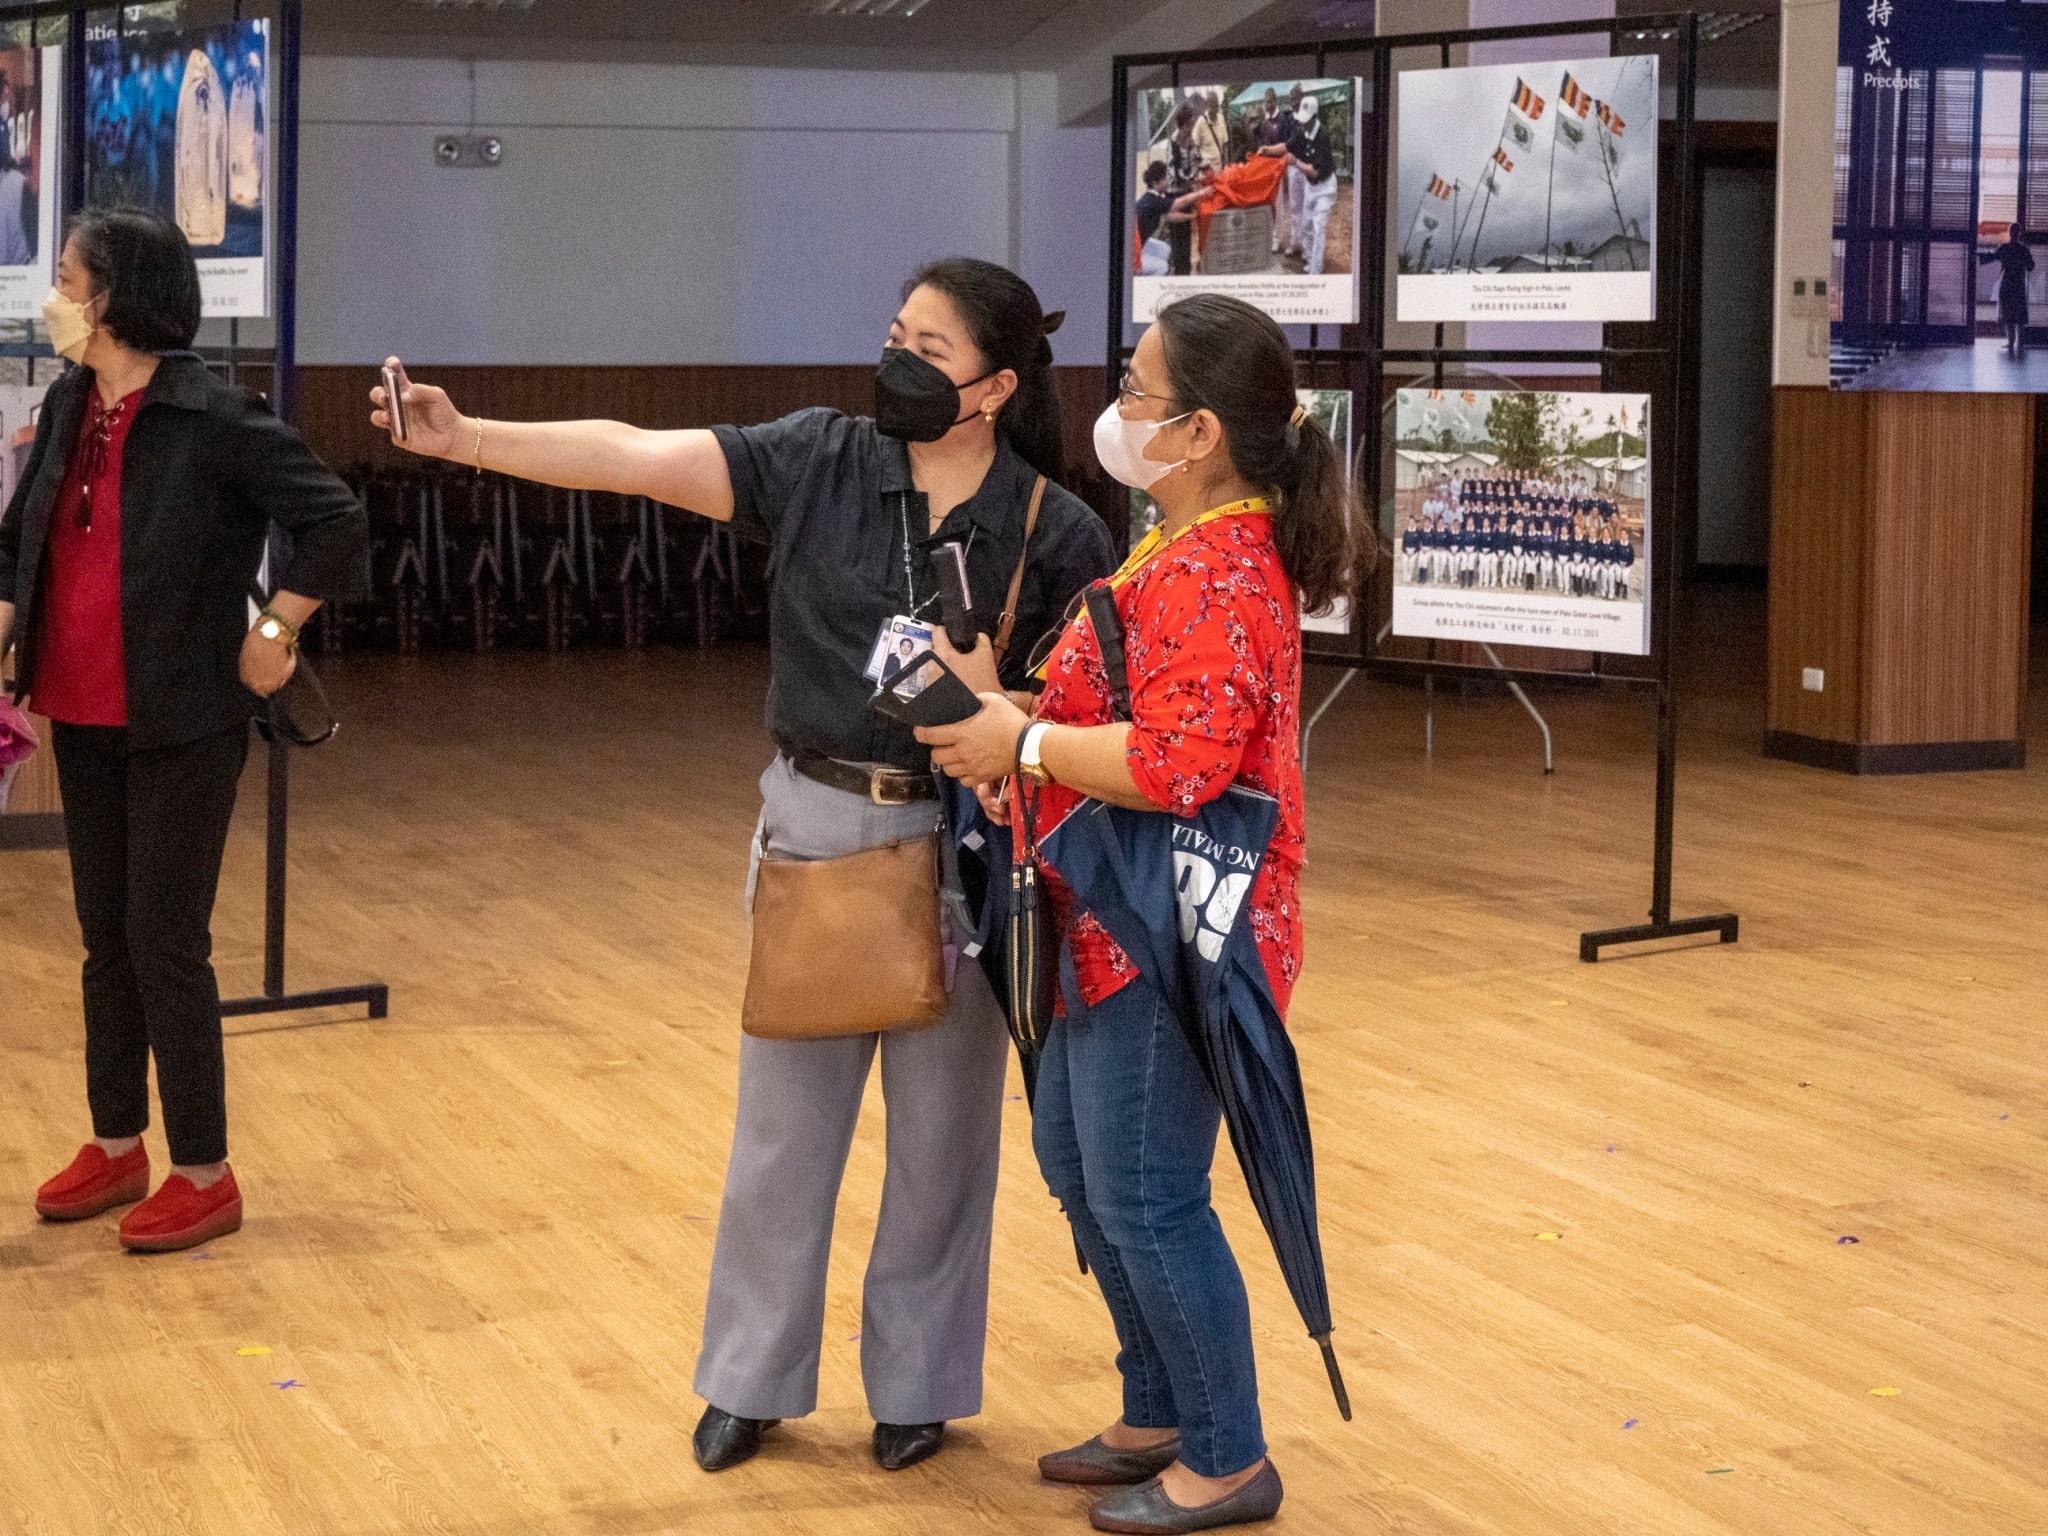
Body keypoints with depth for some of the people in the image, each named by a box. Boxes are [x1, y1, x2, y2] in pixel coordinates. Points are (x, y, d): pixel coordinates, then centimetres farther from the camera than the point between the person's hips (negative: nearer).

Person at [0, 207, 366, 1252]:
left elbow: (338, 522, -15)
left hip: (181, 727, -7)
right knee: (106, 939, 15)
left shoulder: (213, 421, -15)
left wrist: (273, 637, -11)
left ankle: (205, 1176, 9)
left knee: (165, 943, -2)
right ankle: (117, 1147, 28)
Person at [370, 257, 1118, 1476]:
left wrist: (994, 710, -24)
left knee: (942, 1122, 10)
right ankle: (753, 1377, 27)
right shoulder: (822, 459, -5)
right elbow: (635, 459, -13)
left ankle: (919, 1380, 28)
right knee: (783, 1115, 12)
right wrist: (465, 438, -24)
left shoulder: (1057, 532, -8)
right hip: (813, 822, 2)